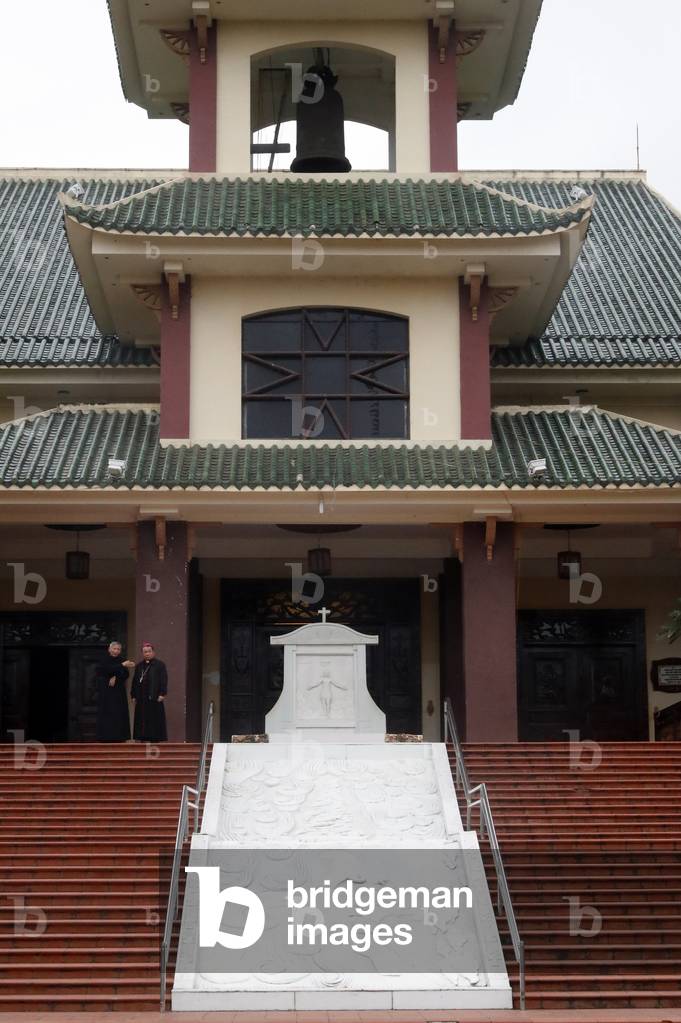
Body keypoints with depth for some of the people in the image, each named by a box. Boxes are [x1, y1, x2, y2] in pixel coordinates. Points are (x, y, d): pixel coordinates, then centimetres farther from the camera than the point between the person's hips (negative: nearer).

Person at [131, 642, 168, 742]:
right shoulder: (139, 666, 16)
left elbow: (164, 680, -6)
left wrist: (162, 694, -15)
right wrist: (133, 696, 7)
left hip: (154, 699, -5)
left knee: (155, 722, -4)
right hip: (141, 699, 5)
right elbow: (135, 681, 15)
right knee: (141, 722, 4)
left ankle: (155, 743, -1)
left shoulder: (159, 665, 1)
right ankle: (143, 742, 9)